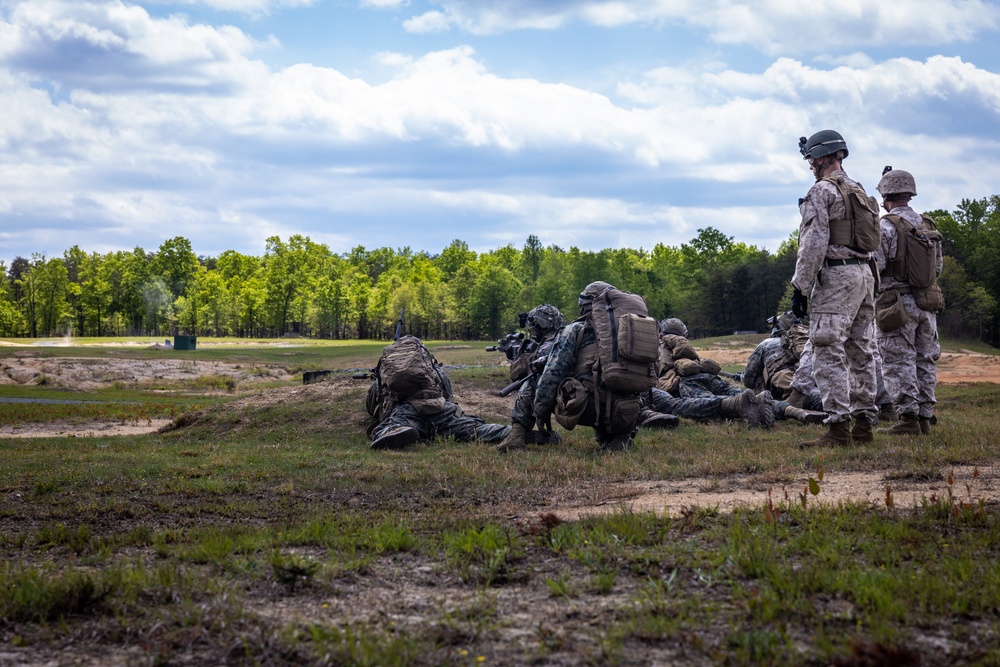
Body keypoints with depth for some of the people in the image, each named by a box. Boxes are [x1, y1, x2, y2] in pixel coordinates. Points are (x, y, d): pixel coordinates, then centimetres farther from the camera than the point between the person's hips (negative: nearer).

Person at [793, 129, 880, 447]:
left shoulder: (821, 191, -10)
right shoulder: (859, 190, 18)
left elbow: (814, 244, -15)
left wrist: (800, 287, -14)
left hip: (835, 277, -9)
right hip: (864, 274, 9)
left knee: (829, 354, -10)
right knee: (861, 352, 11)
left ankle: (838, 427, -15)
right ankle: (864, 423, 14)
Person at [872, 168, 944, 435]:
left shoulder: (886, 226, -12)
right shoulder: (929, 226, 10)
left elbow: (875, 266, -16)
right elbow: (938, 268, 14)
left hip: (898, 302, -6)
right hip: (928, 302, 6)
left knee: (899, 363, -4)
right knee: (925, 361, 10)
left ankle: (908, 419, -7)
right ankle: (924, 417, 12)